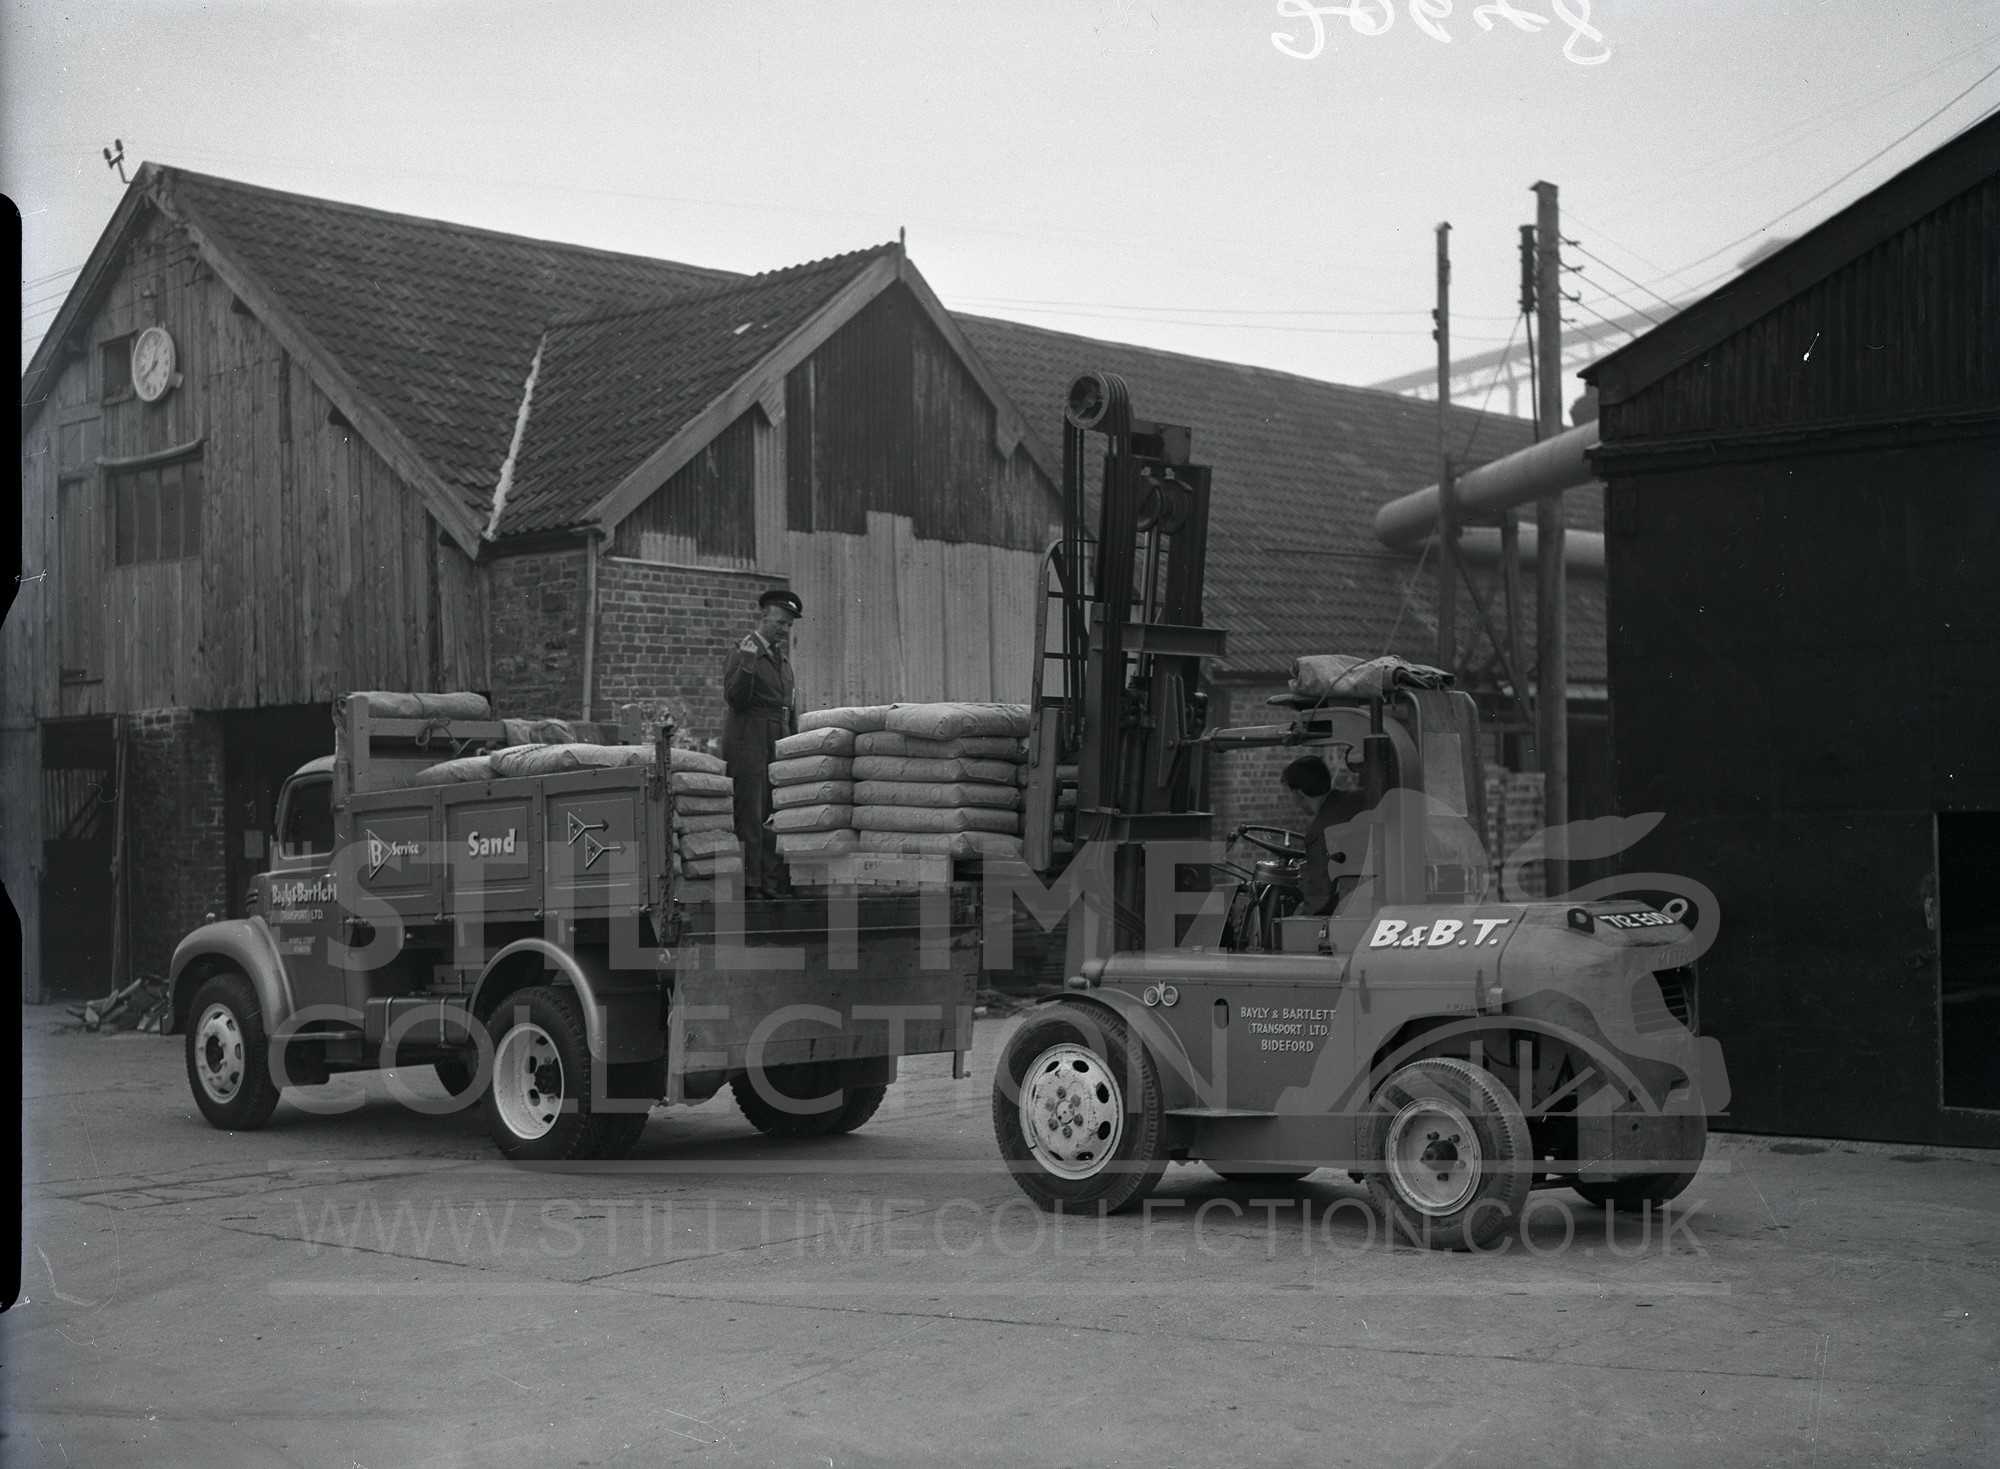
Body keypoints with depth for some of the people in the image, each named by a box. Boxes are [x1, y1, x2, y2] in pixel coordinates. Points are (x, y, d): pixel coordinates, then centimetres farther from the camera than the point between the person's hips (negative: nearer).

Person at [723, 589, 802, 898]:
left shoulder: (782, 658, 20)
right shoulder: (740, 654, -3)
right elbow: (734, 698, -15)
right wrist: (747, 663, -27)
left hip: (778, 745, 7)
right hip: (748, 745, -7)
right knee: (749, 817, -8)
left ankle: (773, 882, 6)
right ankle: (748, 884, -7)